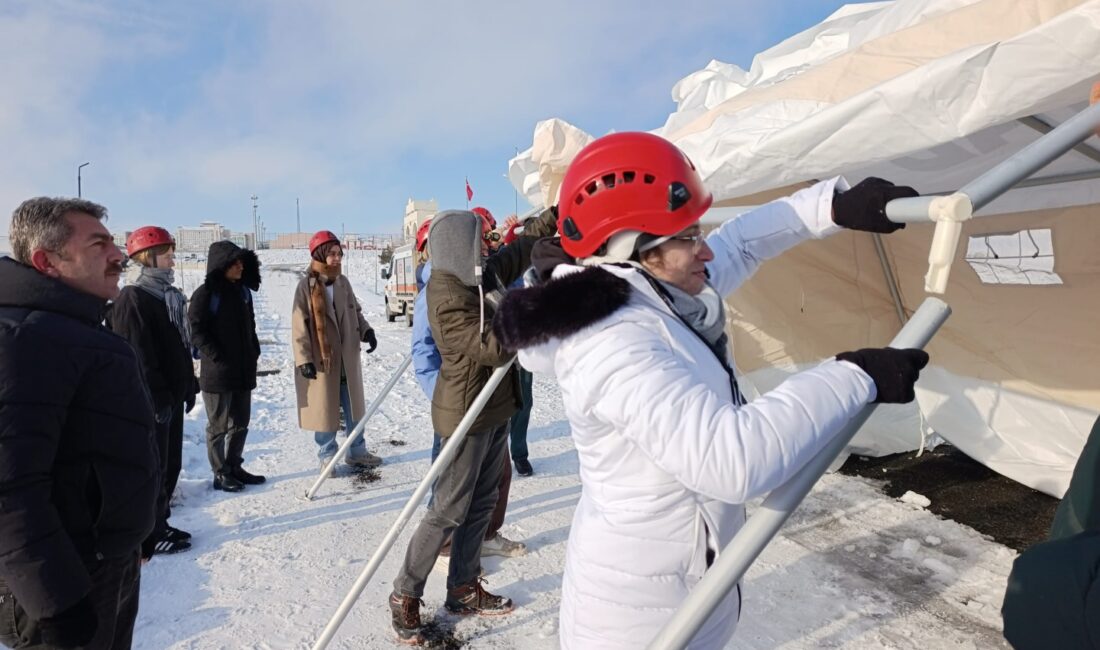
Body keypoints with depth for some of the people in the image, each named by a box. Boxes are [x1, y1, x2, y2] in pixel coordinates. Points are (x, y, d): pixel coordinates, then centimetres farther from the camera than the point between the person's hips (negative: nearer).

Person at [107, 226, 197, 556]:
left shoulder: (167, 295, 13)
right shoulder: (132, 299, -16)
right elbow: (138, 358, -21)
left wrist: (188, 386, 15)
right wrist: (158, 399, -21)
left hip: (170, 396, 9)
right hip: (150, 402, -9)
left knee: (170, 464, 16)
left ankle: (160, 524, 28)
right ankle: (149, 535, 14)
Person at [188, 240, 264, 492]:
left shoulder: (243, 290, 10)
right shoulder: (206, 293, -11)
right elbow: (196, 331, -13)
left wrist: (254, 353, 10)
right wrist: (218, 357, -16)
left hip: (244, 370, 7)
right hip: (217, 371, -7)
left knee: (240, 423, 14)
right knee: (219, 425, 5)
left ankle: (234, 467, 28)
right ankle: (220, 474, 16)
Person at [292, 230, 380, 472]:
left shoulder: (343, 282, 5)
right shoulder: (307, 286, -10)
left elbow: (355, 312, 13)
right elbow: (299, 326, -11)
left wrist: (366, 331, -7)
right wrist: (303, 359, -15)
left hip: (348, 358, 5)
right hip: (320, 360, -5)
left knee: (354, 407, 14)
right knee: (325, 410, 5)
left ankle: (357, 451, 28)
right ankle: (327, 457, 21)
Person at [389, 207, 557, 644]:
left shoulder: (480, 276, 2)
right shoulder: (447, 298, -23)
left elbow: (521, 250, 15)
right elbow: (492, 349, -29)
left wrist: (555, 214, 13)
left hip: (495, 409, 9)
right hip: (466, 415, -9)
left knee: (482, 502, 17)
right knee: (448, 511, 2)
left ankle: (464, 589, 31)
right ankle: (405, 596, 20)